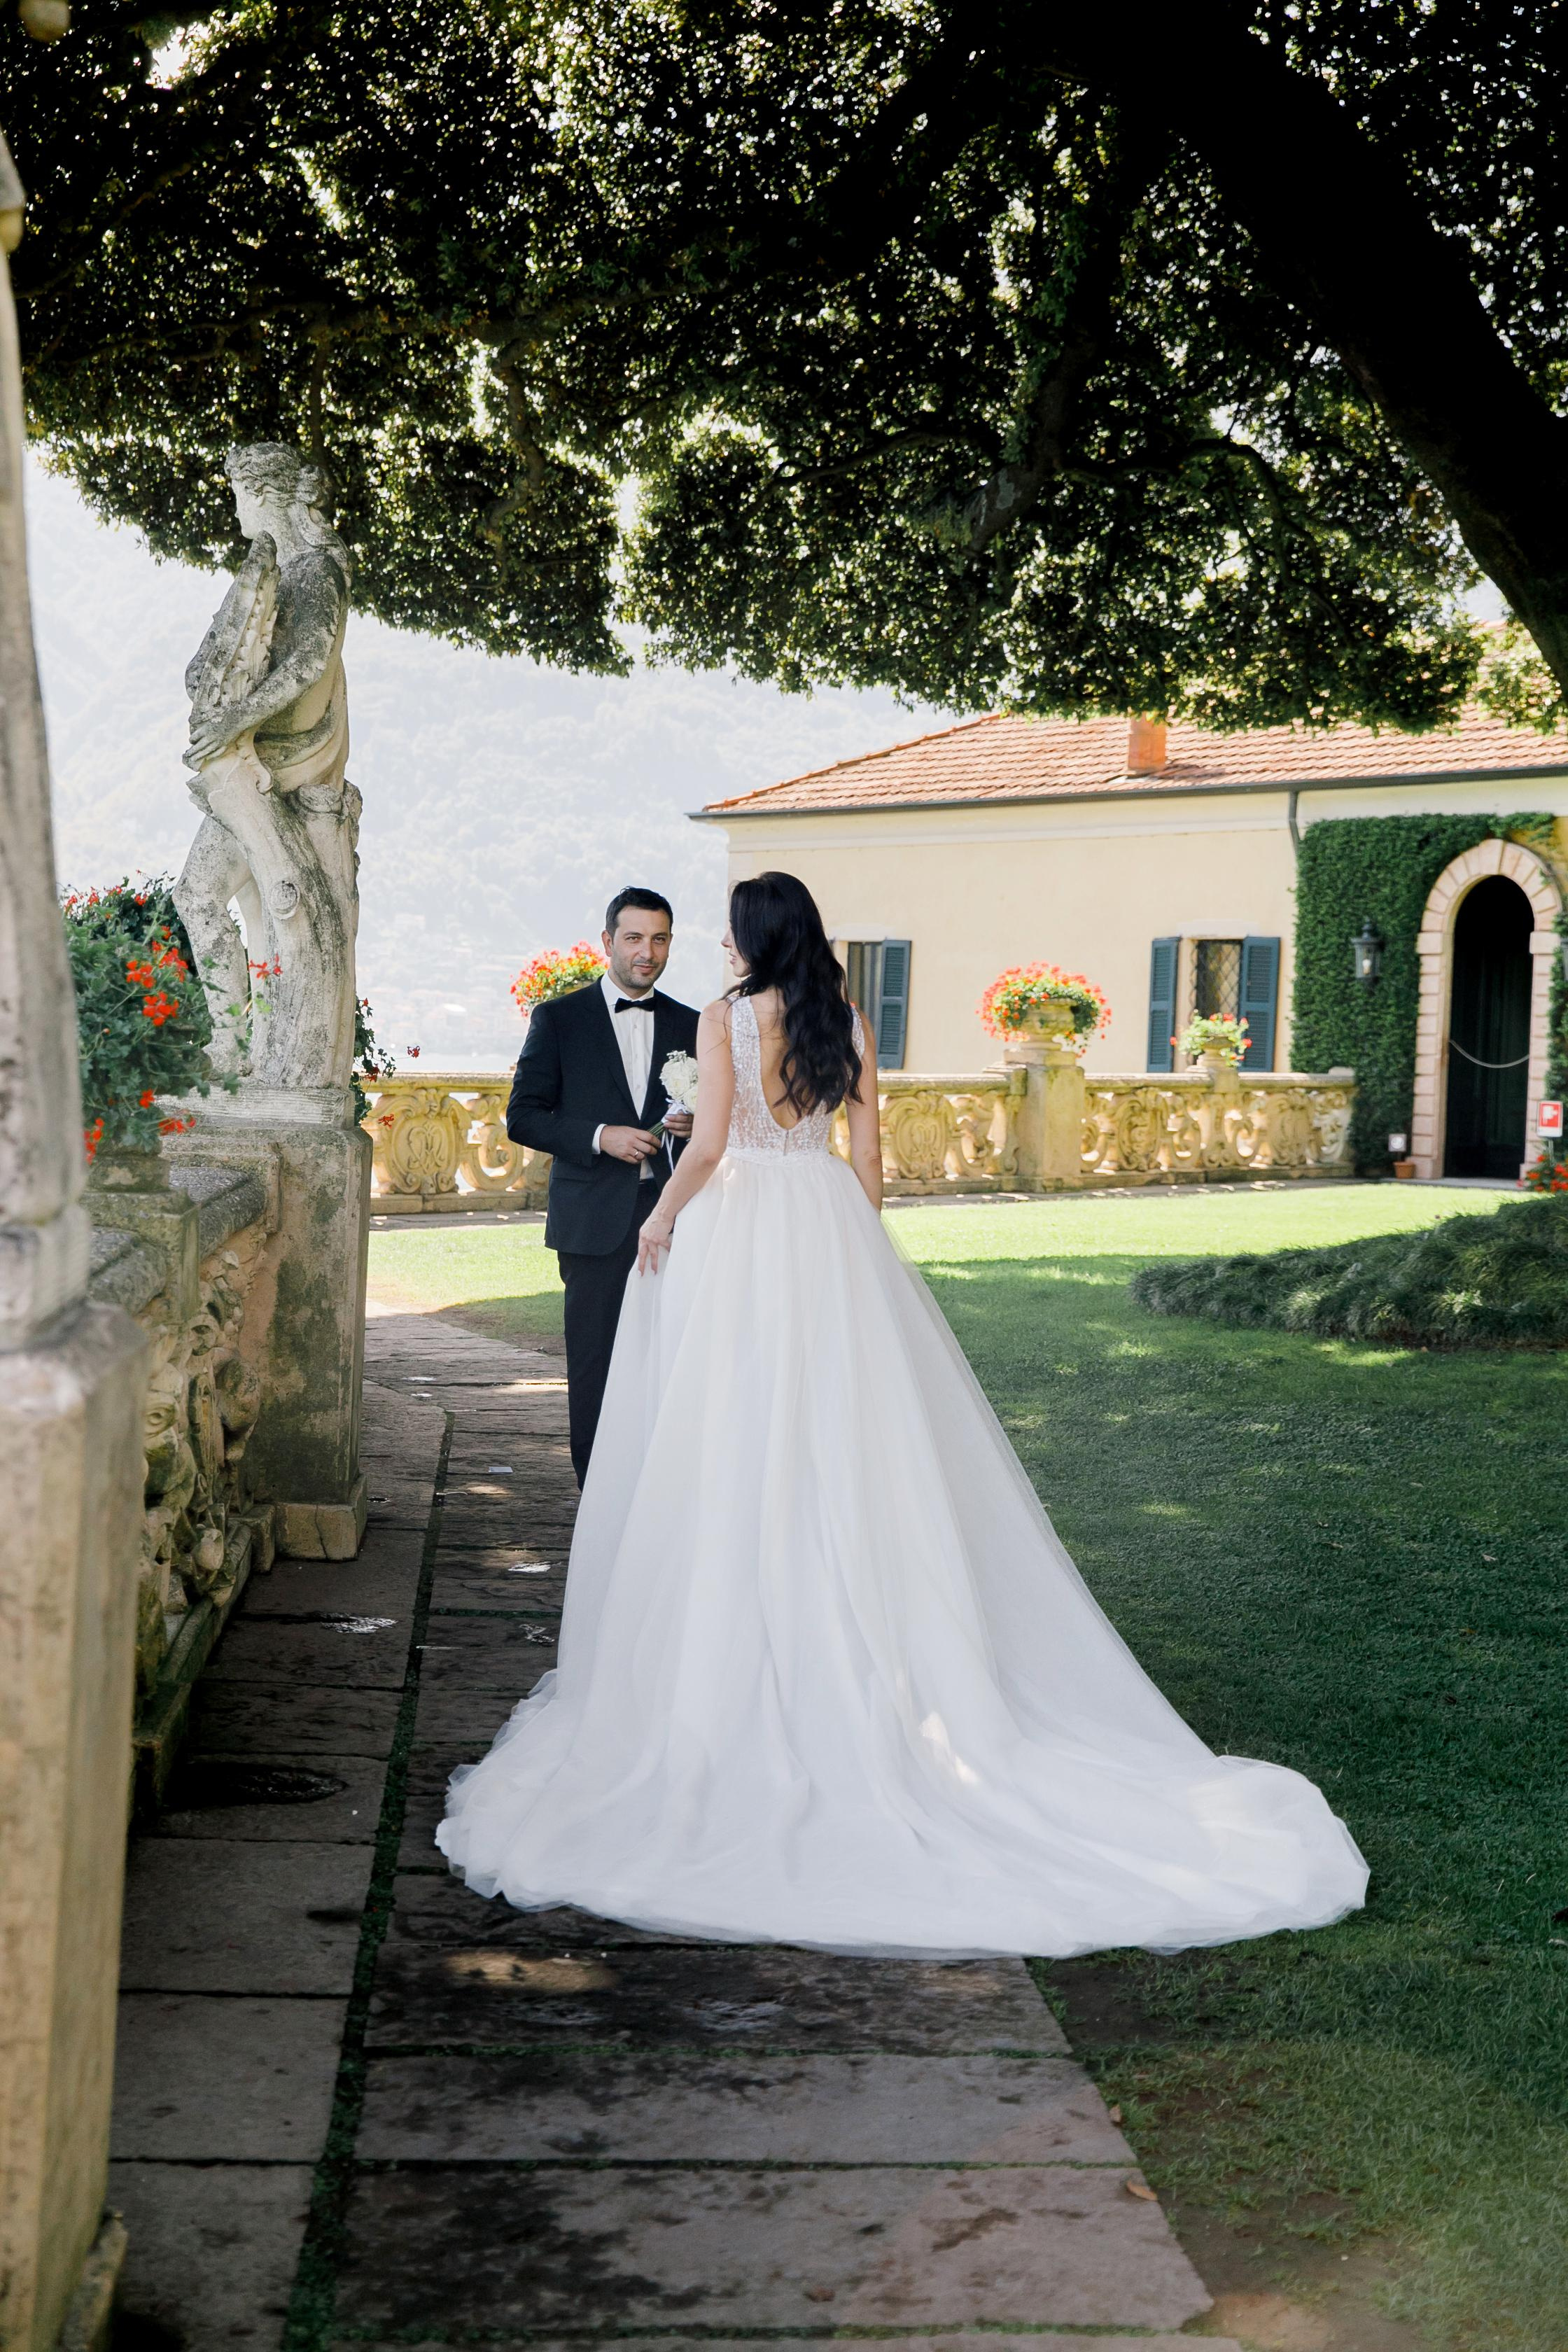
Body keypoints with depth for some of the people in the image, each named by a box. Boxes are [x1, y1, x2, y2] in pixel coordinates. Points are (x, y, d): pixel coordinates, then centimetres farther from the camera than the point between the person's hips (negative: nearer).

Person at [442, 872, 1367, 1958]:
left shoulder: (727, 1018, -8)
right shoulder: (849, 1024, 5)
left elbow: (708, 1145, -13)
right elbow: (869, 1151, 6)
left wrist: (662, 1215, 3)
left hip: (738, 1228, -4)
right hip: (828, 1225, 4)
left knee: (736, 1441, 3)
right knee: (842, 1436, 8)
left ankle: (735, 1658, 8)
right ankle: (855, 1647, 12)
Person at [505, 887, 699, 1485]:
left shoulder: (690, 1026, 13)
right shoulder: (559, 1019, 4)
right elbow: (522, 1118, 1)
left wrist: (697, 1123, -6)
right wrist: (599, 1137, -13)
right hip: (596, 1224, -2)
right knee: (594, 1365, 0)